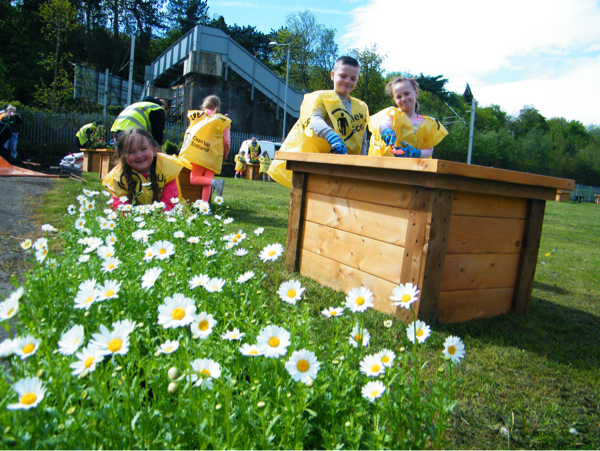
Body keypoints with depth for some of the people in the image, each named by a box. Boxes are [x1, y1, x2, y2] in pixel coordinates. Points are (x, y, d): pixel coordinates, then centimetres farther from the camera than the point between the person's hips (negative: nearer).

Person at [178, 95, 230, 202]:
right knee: (207, 182, 5)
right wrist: (224, 156, 20)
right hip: (214, 156, 1)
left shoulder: (198, 116, 8)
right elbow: (226, 142, 5)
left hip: (199, 154, -1)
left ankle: (215, 182, -22)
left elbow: (189, 134, 13)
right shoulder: (222, 120, 5)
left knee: (194, 179, 2)